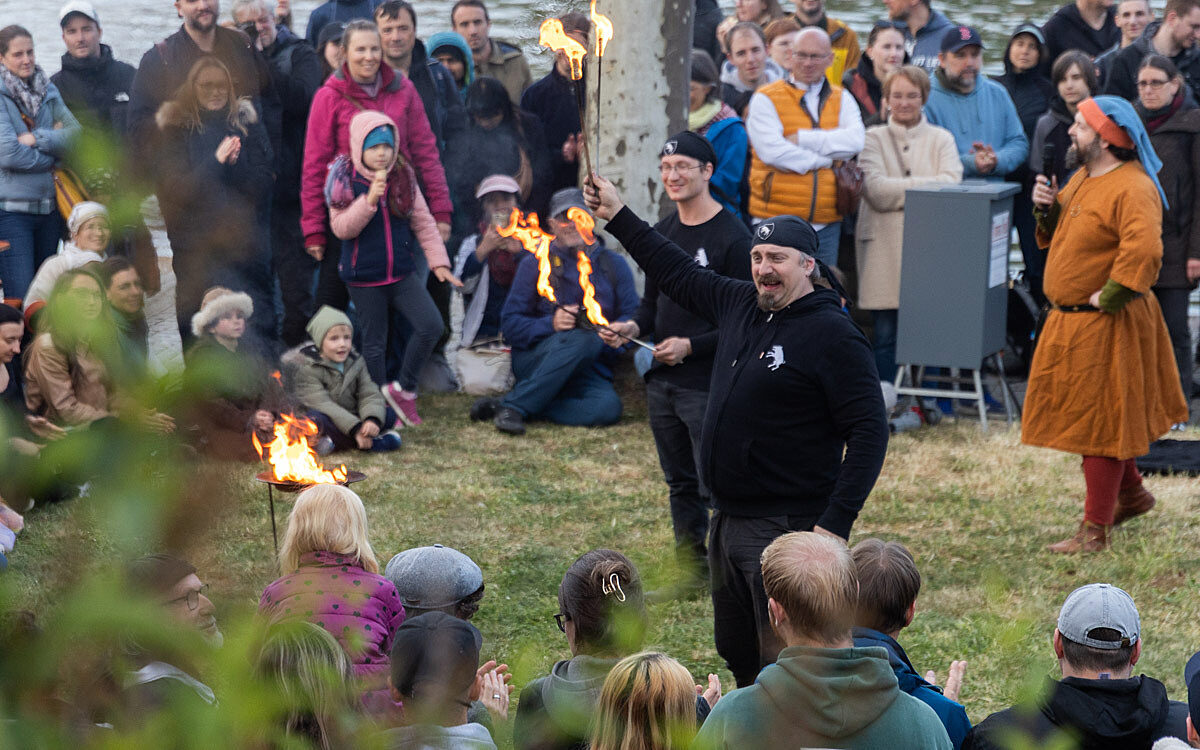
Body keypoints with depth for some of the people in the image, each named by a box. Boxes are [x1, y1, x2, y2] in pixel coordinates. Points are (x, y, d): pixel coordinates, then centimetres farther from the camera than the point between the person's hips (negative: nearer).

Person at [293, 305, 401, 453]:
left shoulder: (356, 362, 6)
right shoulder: (308, 370, -12)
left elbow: (370, 395, -3)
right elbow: (322, 405, -23)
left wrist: (373, 420, -26)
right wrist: (355, 429, -32)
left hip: (351, 420, 5)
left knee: (389, 414, -12)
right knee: (316, 418, -38)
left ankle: (336, 443, -25)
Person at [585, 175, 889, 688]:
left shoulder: (834, 335, -14)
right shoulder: (740, 306, 9)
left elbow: (869, 432, -17)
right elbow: (680, 275, 26)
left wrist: (836, 522, -22)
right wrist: (618, 218, 26)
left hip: (789, 529, -9)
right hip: (729, 523, 9)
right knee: (737, 656, 18)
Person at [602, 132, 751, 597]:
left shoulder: (732, 237, -11)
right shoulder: (661, 233, 12)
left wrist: (692, 346, -18)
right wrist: (633, 327, -1)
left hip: (710, 384, -7)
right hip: (661, 381, 8)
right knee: (680, 483, 14)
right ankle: (692, 571, 23)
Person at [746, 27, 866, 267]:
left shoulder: (842, 99, 13)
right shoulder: (766, 99, 1)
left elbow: (855, 141, -6)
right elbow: (773, 152, -14)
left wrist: (802, 138, -12)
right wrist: (827, 160, -7)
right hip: (776, 222, -3)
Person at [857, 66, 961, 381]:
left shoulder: (941, 139, 14)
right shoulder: (874, 138, 10)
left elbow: (952, 184, -3)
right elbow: (875, 190, -6)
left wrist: (901, 189, -12)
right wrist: (926, 185, -8)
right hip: (885, 246, -1)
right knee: (885, 334, -2)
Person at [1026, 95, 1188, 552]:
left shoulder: (1131, 189, -22)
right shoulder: (1084, 178, 10)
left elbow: (1144, 252, -34)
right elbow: (1063, 233, 22)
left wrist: (1108, 298, -26)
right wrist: (1048, 208, 1)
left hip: (1106, 327, -10)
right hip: (1071, 321, 10)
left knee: (1100, 423, -2)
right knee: (1085, 415, 21)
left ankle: (1095, 531, 4)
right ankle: (1132, 495, 39)